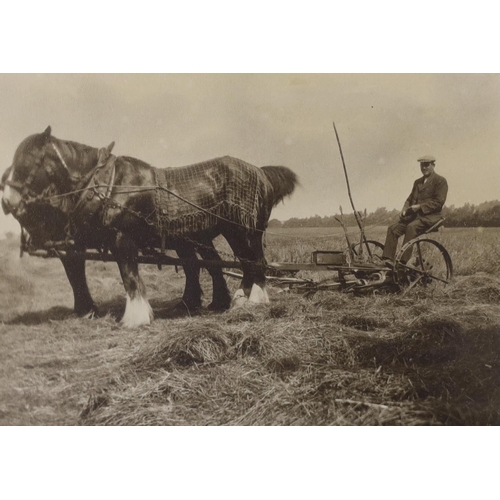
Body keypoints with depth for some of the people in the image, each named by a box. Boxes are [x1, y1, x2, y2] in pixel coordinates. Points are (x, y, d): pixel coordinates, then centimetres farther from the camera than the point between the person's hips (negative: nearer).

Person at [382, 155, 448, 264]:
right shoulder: (417, 182, 24)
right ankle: (388, 260, -22)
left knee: (411, 227, -36)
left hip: (430, 216, -7)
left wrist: (419, 207, -16)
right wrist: (404, 210, 0)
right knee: (393, 228, -16)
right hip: (414, 215, 7)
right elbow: (410, 199, 22)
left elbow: (439, 202, -9)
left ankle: (403, 261, -38)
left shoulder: (440, 181, 2)